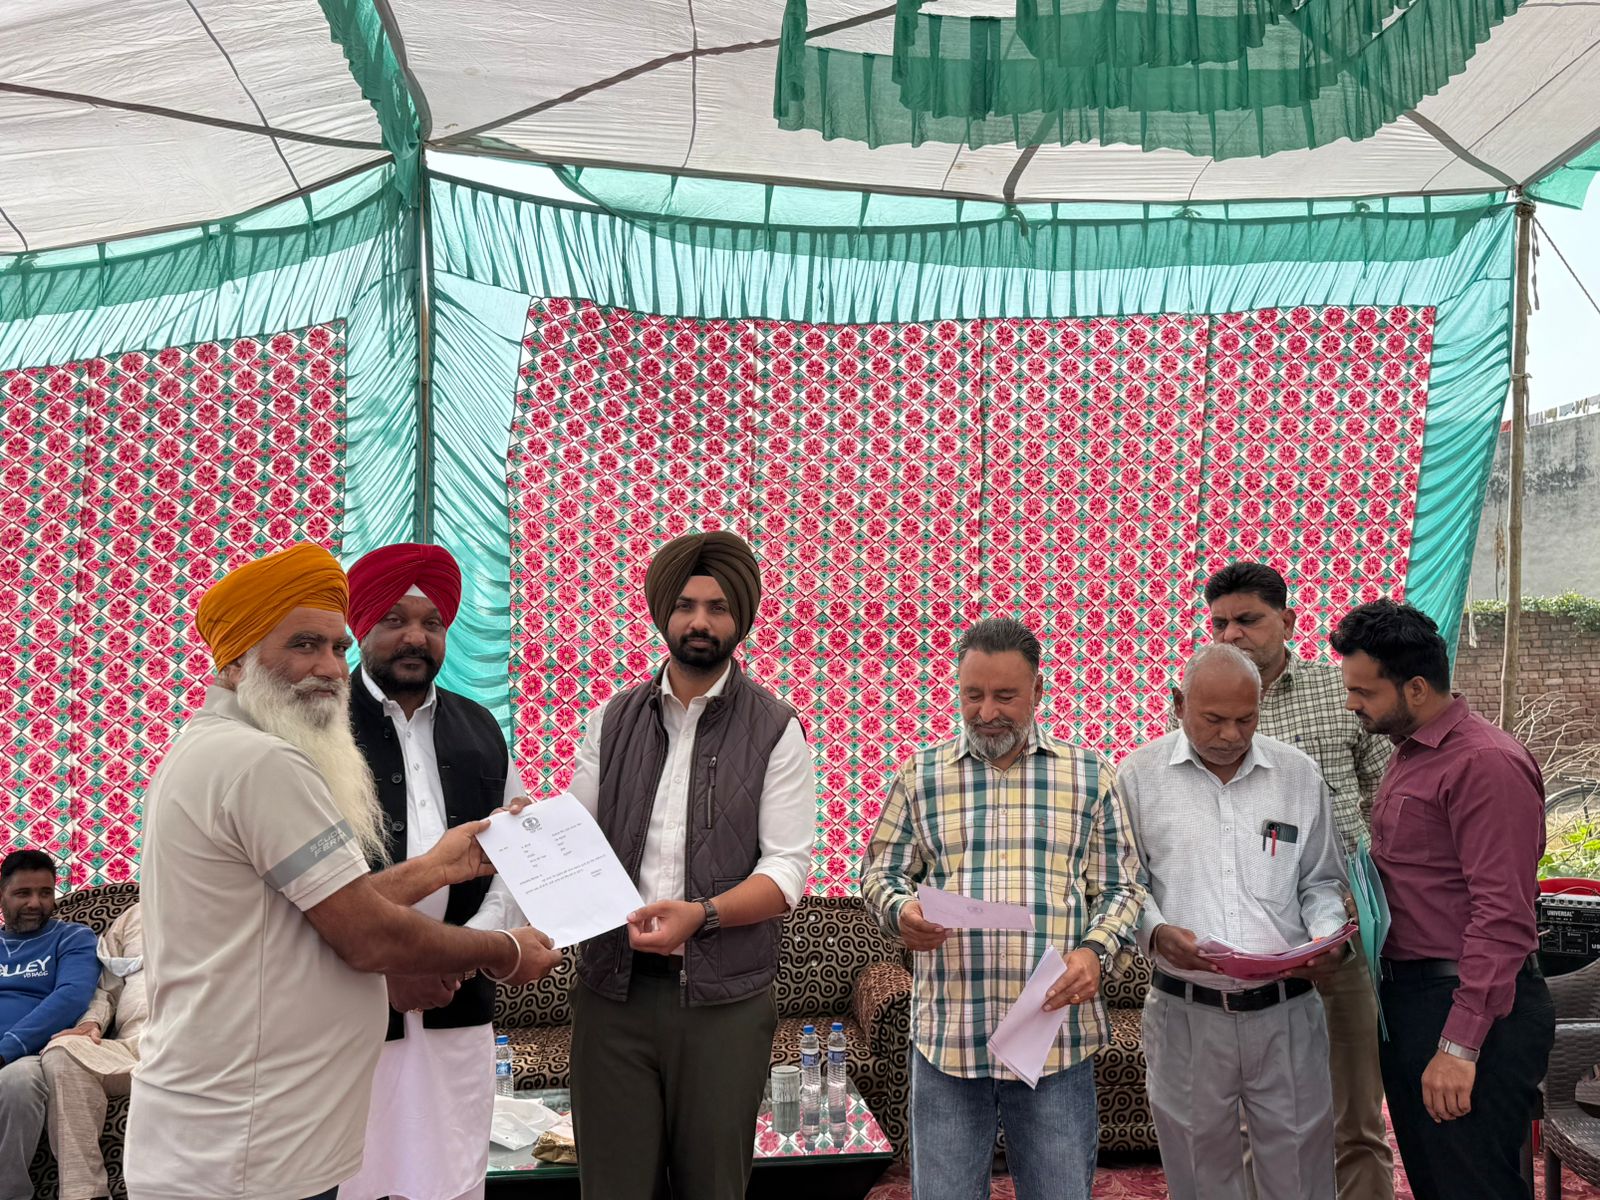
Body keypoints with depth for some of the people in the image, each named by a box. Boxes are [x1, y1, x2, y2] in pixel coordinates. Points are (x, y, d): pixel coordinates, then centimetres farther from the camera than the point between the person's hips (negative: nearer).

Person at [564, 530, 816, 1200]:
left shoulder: (775, 730, -1)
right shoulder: (614, 720, 10)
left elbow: (787, 868, -6)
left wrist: (702, 913, -22)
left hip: (723, 996, -2)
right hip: (613, 986, 2)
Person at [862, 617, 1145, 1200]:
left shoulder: (1089, 774, 7)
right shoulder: (920, 774, 7)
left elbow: (1122, 886, 8)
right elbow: (882, 872, 10)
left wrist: (1097, 950, -10)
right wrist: (900, 911, -12)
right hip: (946, 1038, 0)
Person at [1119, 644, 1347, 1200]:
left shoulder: (1298, 773, 5)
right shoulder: (1140, 775, -2)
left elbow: (1321, 881, 12)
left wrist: (1328, 935, -7)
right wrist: (1156, 933, -17)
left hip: (1287, 1010, 1)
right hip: (1186, 1013, -1)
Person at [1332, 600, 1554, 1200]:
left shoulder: (1485, 763, -17)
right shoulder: (1409, 754, 14)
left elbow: (1502, 916, -22)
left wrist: (1459, 1044, -23)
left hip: (1468, 1006, -9)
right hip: (1406, 994, 10)